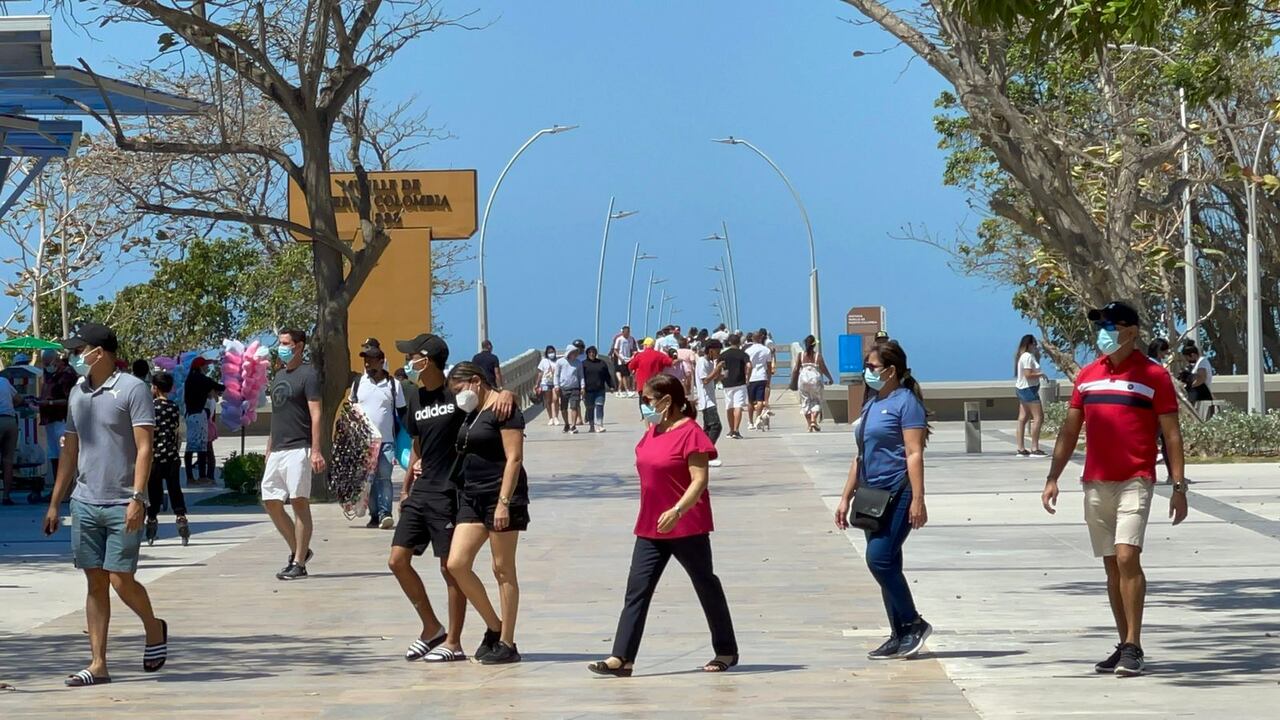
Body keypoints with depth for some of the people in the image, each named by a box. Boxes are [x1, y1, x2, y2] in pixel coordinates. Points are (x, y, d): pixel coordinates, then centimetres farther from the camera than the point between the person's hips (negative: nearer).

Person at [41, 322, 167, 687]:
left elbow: (144, 448, -11)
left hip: (121, 506, -6)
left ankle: (154, 629, 22)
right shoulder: (78, 394, 14)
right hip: (84, 503, 6)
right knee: (95, 583, 5)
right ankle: (98, 665, 6)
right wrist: (54, 503, 16)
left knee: (121, 580, -7)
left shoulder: (132, 389, -7)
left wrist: (137, 498, -19)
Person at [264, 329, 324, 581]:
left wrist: (316, 451, -21)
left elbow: (316, 414, -12)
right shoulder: (279, 375, 19)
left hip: (298, 449, -9)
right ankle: (298, 551, 17)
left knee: (299, 502, -8)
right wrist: (269, 449, 21)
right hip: (277, 451, 9)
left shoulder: (308, 374, -5)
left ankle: (299, 563, -6)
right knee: (271, 502, 5)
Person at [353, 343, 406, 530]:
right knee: (368, 479, 3)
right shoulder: (358, 382, 8)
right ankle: (374, 515, 8)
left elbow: (401, 413, 7)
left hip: (386, 440, -3)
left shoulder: (393, 384, 2)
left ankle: (385, 513, -18)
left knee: (384, 477, -12)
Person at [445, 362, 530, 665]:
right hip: (472, 496, 9)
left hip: (500, 494, -9)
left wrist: (504, 502, -22)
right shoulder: (471, 414, 17)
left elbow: (514, 459, -16)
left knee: (503, 569, -3)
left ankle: (506, 643, 3)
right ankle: (494, 627, 12)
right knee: (457, 564, -2)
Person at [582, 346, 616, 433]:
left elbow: (607, 376, 14)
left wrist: (612, 386, 8)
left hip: (600, 390, 0)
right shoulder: (584, 364, 5)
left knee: (599, 406, -10)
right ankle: (592, 426, 15)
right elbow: (581, 377, -1)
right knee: (590, 408, 6)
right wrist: (582, 388, -10)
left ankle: (601, 425, -15)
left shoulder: (602, 363, 10)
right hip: (589, 390, 0)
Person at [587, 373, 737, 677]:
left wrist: (677, 511, -32)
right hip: (650, 527, 8)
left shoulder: (690, 433, -14)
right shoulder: (652, 433, 12)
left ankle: (726, 651, 21)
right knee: (637, 590, -3)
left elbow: (699, 480, -20)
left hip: (686, 527, -8)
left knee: (706, 586, 7)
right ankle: (622, 658, -8)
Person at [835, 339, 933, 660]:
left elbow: (914, 454, -15)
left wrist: (917, 499, -21)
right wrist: (846, 497, 20)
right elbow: (861, 457, 23)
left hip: (898, 495, -9)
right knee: (884, 564, 7)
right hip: (874, 497, 9)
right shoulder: (871, 406, 18)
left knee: (880, 559, -17)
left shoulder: (905, 402, -8)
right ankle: (900, 637, 11)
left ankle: (914, 623, -5)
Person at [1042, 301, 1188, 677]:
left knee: (1127, 556, -17)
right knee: (1111, 565, 8)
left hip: (1135, 481, -5)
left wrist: (1179, 486, -8)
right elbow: (1070, 431, 16)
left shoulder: (1153, 376, -2)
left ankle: (1133, 648, -14)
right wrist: (1053, 478, 11)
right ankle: (1126, 645, 16)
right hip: (1096, 484, 5)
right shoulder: (1087, 376, 12)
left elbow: (1171, 434, -2)